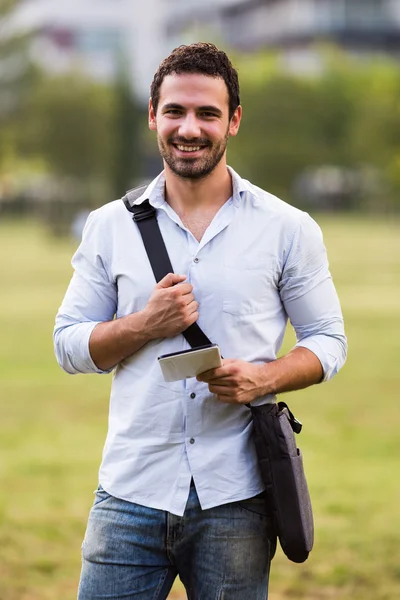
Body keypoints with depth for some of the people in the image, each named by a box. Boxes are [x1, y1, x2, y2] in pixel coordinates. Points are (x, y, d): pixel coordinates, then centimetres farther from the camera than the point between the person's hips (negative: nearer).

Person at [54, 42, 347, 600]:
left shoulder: (287, 229, 3)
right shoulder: (110, 226, 7)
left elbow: (328, 341, 7)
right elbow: (68, 345, 8)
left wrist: (264, 378, -13)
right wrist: (146, 325, -10)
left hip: (235, 501, -1)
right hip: (131, 495, 1)